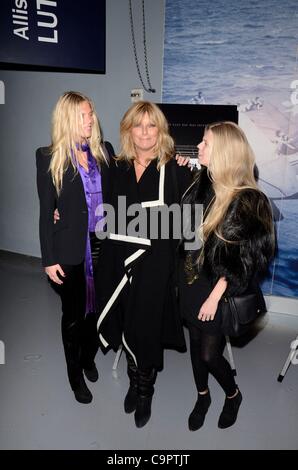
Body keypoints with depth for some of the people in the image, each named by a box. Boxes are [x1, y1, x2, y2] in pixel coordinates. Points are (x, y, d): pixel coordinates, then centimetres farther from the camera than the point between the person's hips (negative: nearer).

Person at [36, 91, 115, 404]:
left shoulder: (104, 150, 3)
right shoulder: (49, 157, -6)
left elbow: (113, 196, 8)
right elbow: (46, 211, -6)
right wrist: (49, 259, -7)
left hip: (103, 244, 3)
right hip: (70, 249, -3)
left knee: (96, 308, 16)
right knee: (73, 314, 12)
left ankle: (89, 359, 43)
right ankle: (75, 375, 33)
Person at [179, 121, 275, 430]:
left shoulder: (248, 201, -18)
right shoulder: (202, 185, -1)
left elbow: (244, 259, -17)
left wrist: (216, 296, -16)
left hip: (219, 290, -5)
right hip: (190, 282, 6)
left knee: (209, 354, 6)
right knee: (196, 342, 18)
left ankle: (233, 395, 38)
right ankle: (202, 396, 43)